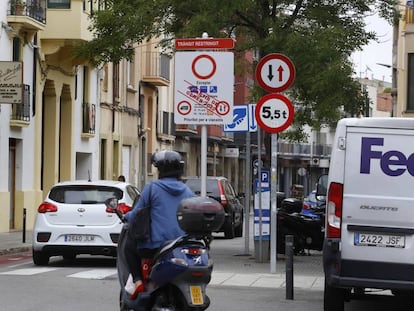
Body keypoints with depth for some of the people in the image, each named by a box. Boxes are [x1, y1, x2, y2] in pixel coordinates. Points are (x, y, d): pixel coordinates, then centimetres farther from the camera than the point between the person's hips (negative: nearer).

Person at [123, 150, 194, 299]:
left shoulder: (152, 187, -4)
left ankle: (137, 281, 4)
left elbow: (136, 215, 0)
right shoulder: (187, 191, 10)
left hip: (157, 246, -5)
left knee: (129, 244, 20)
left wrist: (126, 216, 22)